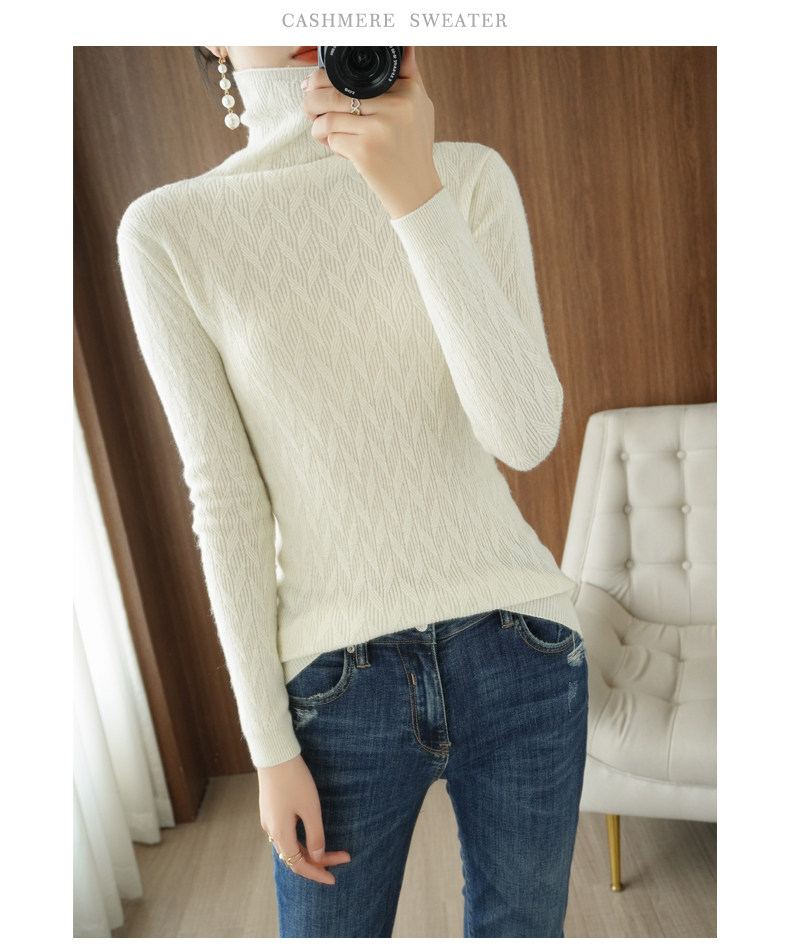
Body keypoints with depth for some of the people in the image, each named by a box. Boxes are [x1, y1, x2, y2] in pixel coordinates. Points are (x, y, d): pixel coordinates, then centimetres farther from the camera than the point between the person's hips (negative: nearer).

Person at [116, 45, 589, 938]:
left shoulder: (471, 176, 0)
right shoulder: (165, 230, -3)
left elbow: (526, 434, -12)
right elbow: (225, 503, -5)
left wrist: (417, 195, -21)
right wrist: (269, 746, -2)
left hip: (519, 652, 2)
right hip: (342, 678, -1)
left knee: (520, 926, 21)